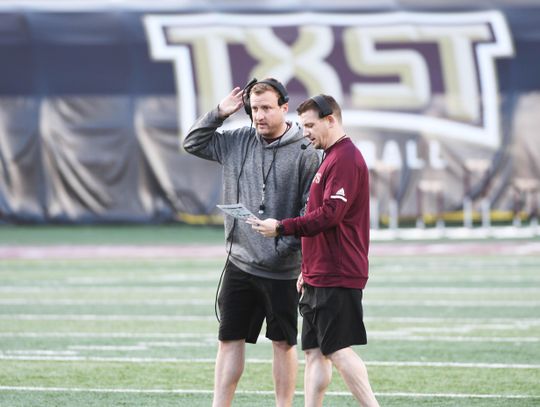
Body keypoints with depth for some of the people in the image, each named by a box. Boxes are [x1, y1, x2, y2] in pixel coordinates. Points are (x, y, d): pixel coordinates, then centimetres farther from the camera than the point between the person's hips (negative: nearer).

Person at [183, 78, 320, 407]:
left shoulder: (305, 153, -8)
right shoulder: (237, 142, 6)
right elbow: (193, 143, 17)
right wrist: (219, 113, 3)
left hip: (283, 270, -4)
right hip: (240, 265, 4)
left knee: (284, 342, 6)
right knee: (230, 340, 6)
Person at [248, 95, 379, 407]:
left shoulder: (345, 159, -13)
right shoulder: (332, 158, 20)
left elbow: (329, 214, -22)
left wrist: (282, 228, -18)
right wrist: (308, 270, 26)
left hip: (337, 277, -10)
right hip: (320, 275, 10)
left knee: (337, 349, -11)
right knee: (315, 352, 7)